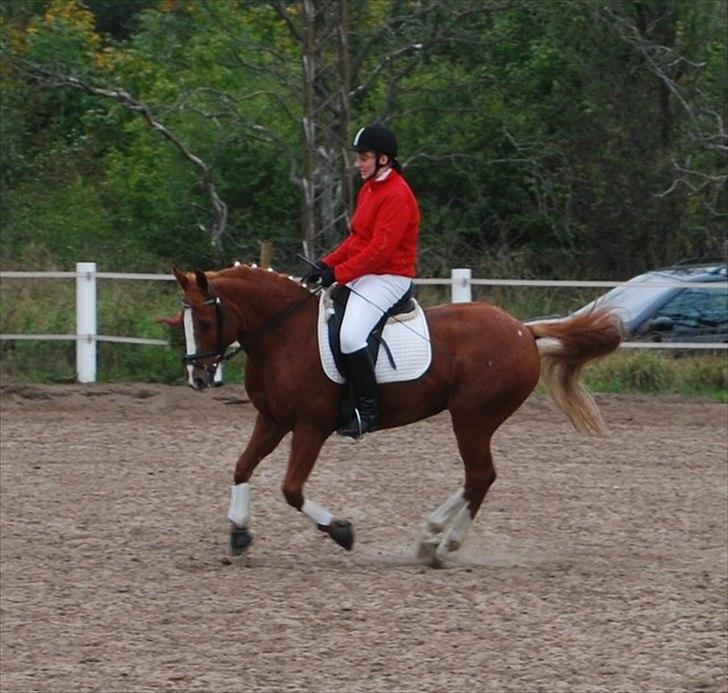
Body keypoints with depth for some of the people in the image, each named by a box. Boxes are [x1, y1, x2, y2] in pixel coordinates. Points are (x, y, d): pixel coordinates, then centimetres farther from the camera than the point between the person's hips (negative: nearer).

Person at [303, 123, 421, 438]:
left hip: (388, 278, -11)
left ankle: (367, 409, -20)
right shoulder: (369, 190, 15)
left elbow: (380, 249, -23)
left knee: (350, 335, -28)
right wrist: (326, 265, 6)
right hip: (363, 275, 11)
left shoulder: (396, 196, -17)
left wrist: (338, 273, -20)